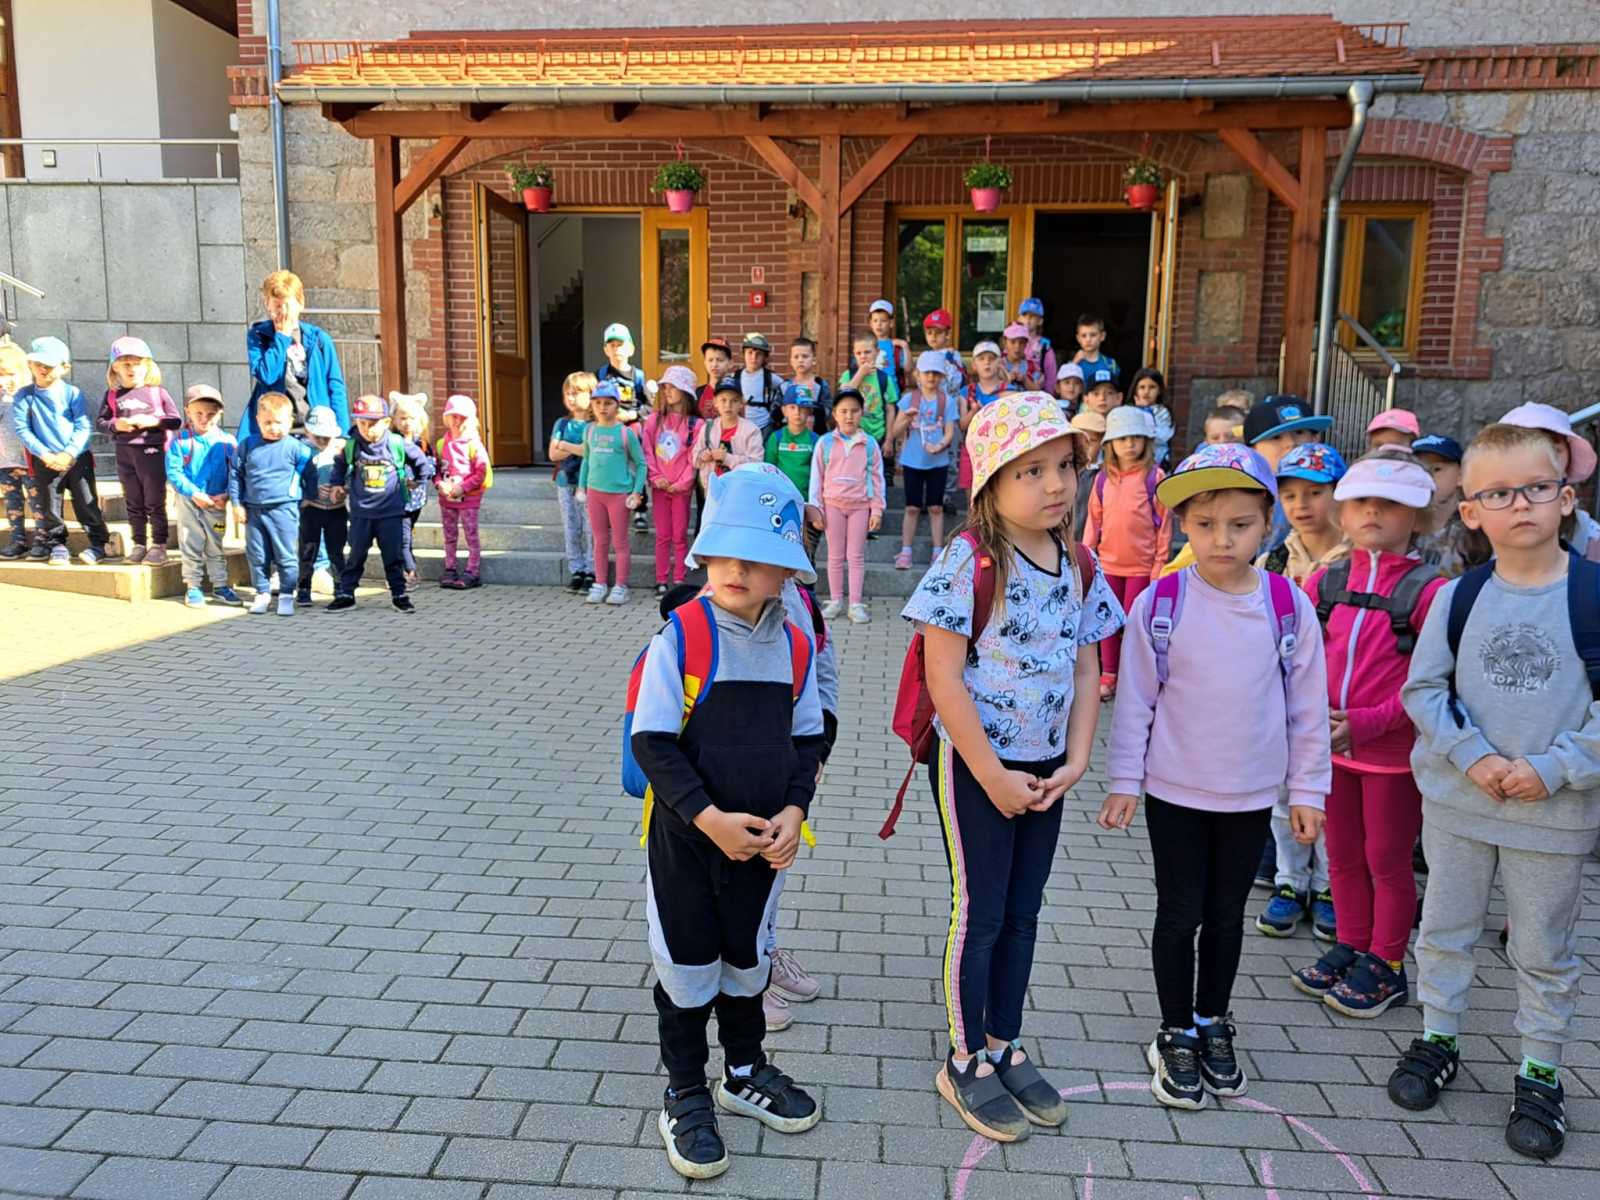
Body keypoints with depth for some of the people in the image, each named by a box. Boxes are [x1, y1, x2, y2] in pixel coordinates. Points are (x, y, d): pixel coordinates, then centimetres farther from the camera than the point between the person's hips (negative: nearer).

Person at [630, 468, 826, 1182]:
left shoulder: (794, 643, -5)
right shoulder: (681, 638, -18)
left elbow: (807, 737, 3)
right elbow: (651, 740, -17)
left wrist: (793, 811, -11)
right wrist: (709, 817, -23)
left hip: (764, 841, 4)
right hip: (685, 839, -4)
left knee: (747, 958, 22)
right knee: (687, 967, 11)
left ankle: (745, 1074, 44)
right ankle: (686, 1096, 32)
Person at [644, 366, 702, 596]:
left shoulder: (695, 423, -3)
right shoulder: (654, 419, 6)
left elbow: (694, 458, -5)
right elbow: (647, 451, 2)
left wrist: (682, 483, -11)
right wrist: (655, 478, -7)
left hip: (682, 487, -2)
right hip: (660, 486, 2)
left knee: (680, 536, 3)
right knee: (662, 535, 5)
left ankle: (679, 581, 10)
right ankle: (661, 581, 9)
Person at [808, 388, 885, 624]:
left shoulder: (870, 444, 0)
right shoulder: (825, 442, 0)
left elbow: (877, 478, 3)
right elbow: (816, 477, 2)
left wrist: (877, 509, -1)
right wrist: (815, 508, -2)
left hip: (860, 505, 0)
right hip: (833, 504, 1)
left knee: (856, 556, 4)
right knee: (835, 555, 9)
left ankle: (856, 604, 8)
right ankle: (835, 601, 17)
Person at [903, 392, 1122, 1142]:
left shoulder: (1079, 565, 1)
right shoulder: (968, 560, -18)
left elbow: (1085, 670, 6)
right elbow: (944, 674, -19)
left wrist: (1076, 762, -5)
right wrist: (992, 775, -16)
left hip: (1046, 769, 6)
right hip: (974, 764, -6)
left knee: (1022, 913, 17)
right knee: (980, 914, 6)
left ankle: (1005, 1046, 35)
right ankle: (965, 1062, 25)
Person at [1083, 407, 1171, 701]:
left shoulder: (1155, 477, -7)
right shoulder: (1103, 478, 4)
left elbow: (1164, 522, -6)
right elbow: (1094, 520, 7)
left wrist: (1160, 563, -7)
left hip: (1142, 564, -4)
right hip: (1108, 562, 4)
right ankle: (1108, 676, 23)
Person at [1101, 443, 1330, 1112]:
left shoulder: (1290, 606, -7)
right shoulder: (1160, 603, -11)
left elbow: (1307, 706, 1)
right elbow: (1135, 698, -6)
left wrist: (1307, 789, 4)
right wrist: (1123, 781, -5)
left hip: (1252, 795, 2)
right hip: (1174, 791, -1)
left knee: (1227, 915, 17)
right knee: (1179, 914, 9)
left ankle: (1214, 1024, 37)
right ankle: (1176, 1036, 28)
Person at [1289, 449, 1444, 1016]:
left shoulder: (1427, 590, -12)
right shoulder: (1323, 582, 2)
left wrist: (1365, 724, -19)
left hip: (1394, 750, -4)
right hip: (1332, 746, 5)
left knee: (1387, 859, 10)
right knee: (1342, 855, 18)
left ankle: (1385, 965, 27)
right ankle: (1350, 947, 35)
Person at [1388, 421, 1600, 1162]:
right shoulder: (1459, 595, -4)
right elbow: (1423, 689, -1)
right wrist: (1472, 756, -12)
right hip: (1456, 799, 2)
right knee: (1445, 928, 17)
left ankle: (1540, 1071, 32)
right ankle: (1438, 1038, 36)